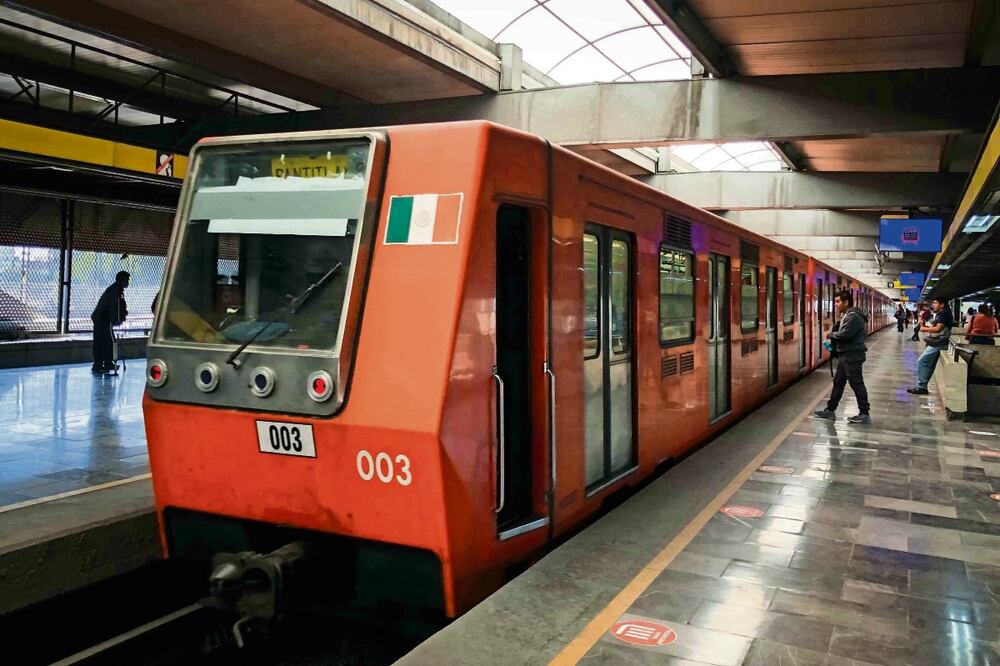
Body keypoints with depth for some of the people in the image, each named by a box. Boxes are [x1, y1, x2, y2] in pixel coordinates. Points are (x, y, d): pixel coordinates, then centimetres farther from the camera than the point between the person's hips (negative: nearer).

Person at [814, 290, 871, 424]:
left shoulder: (853, 316, -18)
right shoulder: (847, 315, 17)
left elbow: (844, 334, -26)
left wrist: (830, 334, -10)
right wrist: (833, 335, -3)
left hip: (852, 356, -11)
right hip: (846, 355, 11)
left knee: (856, 384, -5)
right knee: (838, 382, 14)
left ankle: (864, 414, 0)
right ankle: (831, 410, 22)